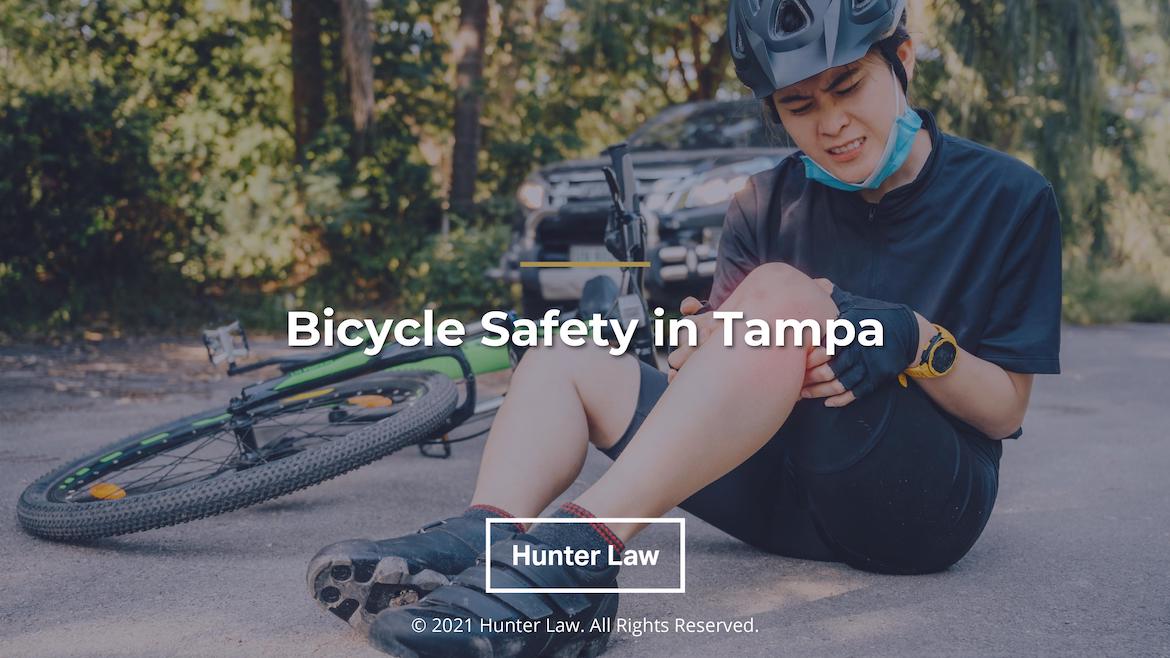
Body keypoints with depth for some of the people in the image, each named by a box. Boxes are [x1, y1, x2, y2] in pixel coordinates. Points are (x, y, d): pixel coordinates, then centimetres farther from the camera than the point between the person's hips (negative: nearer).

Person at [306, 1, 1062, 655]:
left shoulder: (1008, 197, 0)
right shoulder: (768, 205, 10)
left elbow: (1006, 410, -1)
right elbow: (721, 360, 2)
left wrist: (917, 342, -22)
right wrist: (702, 350, -22)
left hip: (925, 507, -4)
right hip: (785, 496, 5)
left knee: (782, 293, -31)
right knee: (567, 354, -7)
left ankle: (579, 548, -43)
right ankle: (486, 537, -36)